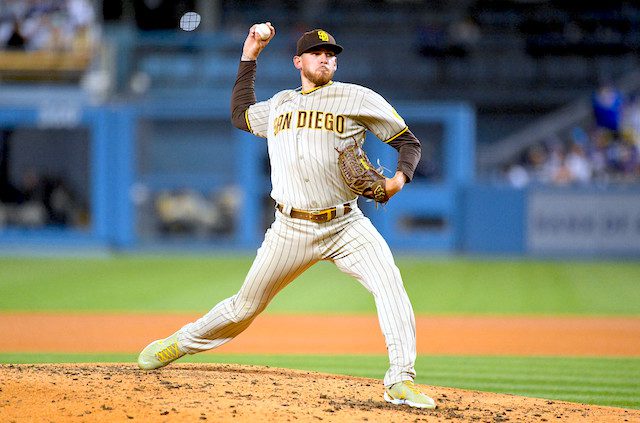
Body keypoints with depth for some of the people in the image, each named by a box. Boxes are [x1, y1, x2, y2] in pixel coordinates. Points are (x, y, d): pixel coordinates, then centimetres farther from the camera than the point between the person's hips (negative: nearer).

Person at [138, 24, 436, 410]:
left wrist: (400, 177, -14)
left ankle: (401, 381, -22)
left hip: (345, 225, -2)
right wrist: (249, 57, 31)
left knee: (389, 284, -24)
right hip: (291, 229, 2)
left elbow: (409, 141, 6)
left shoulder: (357, 98, 3)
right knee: (246, 306, 8)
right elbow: (241, 114, 35)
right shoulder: (280, 104, 16)